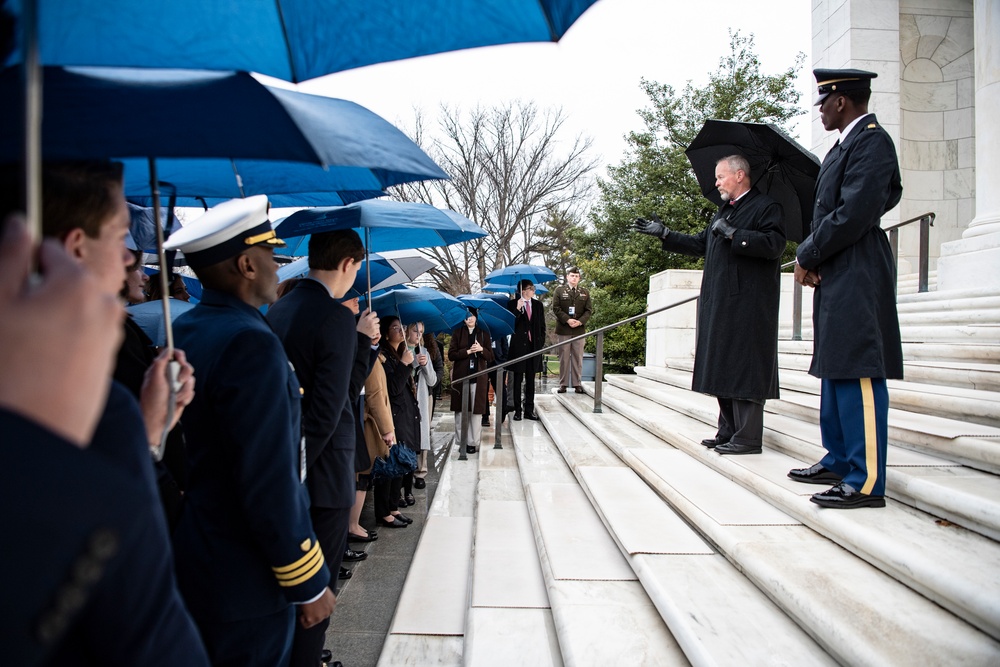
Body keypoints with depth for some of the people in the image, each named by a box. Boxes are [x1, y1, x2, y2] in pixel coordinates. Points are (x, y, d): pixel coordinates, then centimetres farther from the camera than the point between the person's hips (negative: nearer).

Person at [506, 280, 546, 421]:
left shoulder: (538, 304, 10)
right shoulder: (513, 304, -2)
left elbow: (542, 326, 13)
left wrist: (541, 343, 5)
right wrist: (518, 310, -22)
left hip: (534, 346, 4)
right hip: (519, 345, -3)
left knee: (531, 379, 8)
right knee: (518, 379, 3)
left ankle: (529, 410, 14)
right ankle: (517, 411, 8)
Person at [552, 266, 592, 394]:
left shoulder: (585, 292, 11)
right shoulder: (559, 290, 5)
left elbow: (589, 310, 7)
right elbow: (556, 308, -3)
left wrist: (580, 321, -10)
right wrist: (567, 320, -14)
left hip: (579, 329, 2)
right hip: (563, 329, -2)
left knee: (578, 358, 3)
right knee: (564, 357, 2)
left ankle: (577, 384, 8)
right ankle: (563, 384, 7)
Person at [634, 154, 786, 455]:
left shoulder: (766, 207, -4)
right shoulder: (723, 212, 23)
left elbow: (774, 244, -18)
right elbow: (699, 243, 29)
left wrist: (732, 234, -19)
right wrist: (664, 234, 23)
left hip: (748, 305, -9)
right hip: (720, 306, 9)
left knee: (744, 369, -8)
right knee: (723, 368, 10)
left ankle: (748, 437, -3)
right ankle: (728, 431, 18)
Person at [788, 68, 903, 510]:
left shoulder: (872, 140, -10)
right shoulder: (846, 144, 21)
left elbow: (856, 213, -20)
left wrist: (808, 256, -11)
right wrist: (809, 257, 3)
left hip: (857, 279, -11)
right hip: (835, 277, 11)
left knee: (858, 373, -10)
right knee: (835, 370, 14)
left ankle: (866, 482, -5)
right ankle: (839, 462, 25)